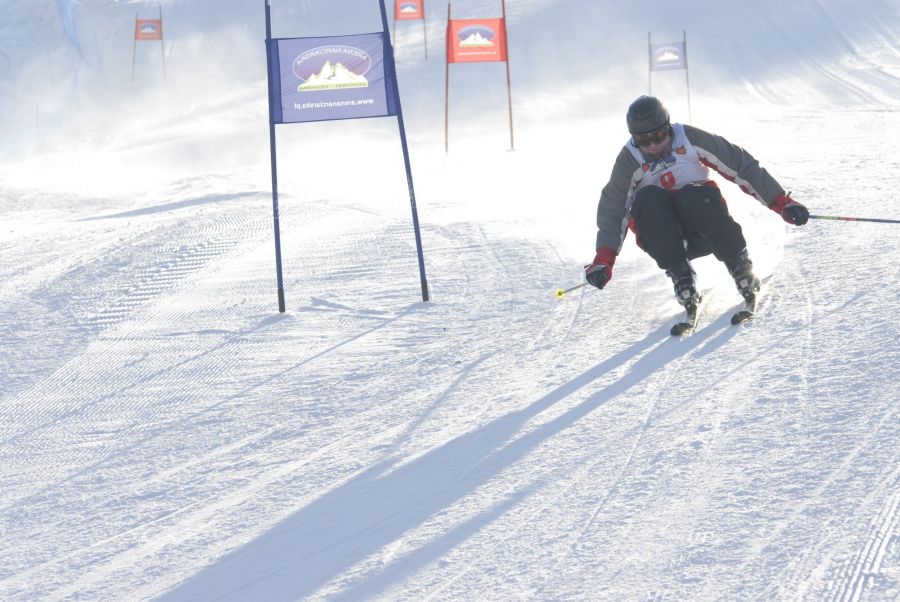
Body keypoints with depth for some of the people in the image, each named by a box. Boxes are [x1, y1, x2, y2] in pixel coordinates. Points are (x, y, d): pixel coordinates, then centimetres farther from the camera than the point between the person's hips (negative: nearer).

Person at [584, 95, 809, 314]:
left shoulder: (689, 139, -6)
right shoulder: (630, 159, -6)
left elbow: (740, 164, -4)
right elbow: (612, 210, -10)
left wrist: (781, 202, -10)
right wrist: (603, 259, -26)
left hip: (704, 231, 0)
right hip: (663, 237, 0)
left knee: (693, 196, -33)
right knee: (648, 197, -29)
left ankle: (740, 266, -21)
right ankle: (680, 275, -30)